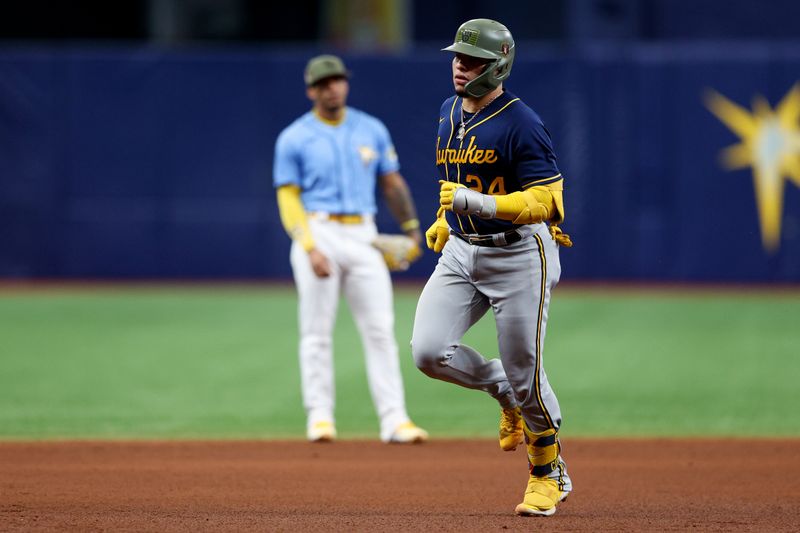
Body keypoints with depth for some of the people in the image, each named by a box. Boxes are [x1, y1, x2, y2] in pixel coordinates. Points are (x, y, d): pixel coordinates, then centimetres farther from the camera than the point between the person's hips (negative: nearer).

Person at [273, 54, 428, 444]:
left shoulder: (372, 130, 10)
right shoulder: (294, 139, 0)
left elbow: (392, 183, 16)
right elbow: (289, 198, -4)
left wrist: (412, 230, 11)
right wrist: (310, 248, -16)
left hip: (363, 236, 3)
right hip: (319, 233, -3)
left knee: (380, 328, -3)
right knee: (317, 331, -1)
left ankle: (393, 419, -5)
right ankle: (319, 416, 5)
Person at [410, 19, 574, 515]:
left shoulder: (522, 124, -17)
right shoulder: (450, 113, 8)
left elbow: (546, 201, -23)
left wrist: (477, 203, -33)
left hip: (519, 255, -7)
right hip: (461, 252, 7)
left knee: (525, 374, 0)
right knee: (429, 351, -11)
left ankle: (550, 474, 21)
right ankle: (506, 392, 17)